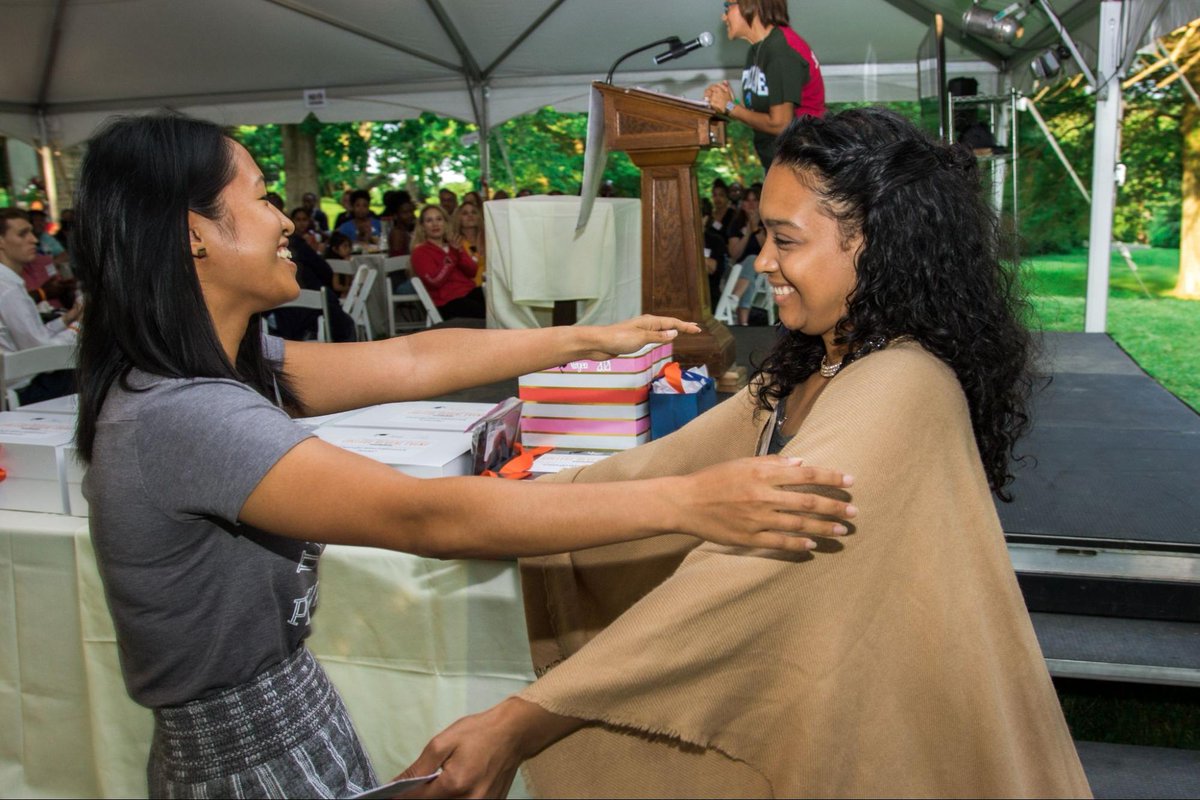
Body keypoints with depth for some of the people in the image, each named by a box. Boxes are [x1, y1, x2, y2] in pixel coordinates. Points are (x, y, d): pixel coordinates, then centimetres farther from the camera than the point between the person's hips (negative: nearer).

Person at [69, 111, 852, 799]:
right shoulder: (177, 415, -30)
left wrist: (590, 338, 2)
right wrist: (686, 501, -36)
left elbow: (409, 361, 0)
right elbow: (429, 518, -36)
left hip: (287, 710, 8)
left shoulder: (214, 365, -1)